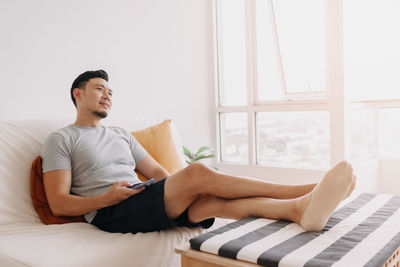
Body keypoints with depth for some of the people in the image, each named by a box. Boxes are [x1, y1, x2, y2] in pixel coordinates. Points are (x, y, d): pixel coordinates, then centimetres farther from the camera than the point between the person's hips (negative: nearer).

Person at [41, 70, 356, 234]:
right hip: (110, 214, -6)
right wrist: (106, 198, -17)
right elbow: (59, 204, -2)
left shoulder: (121, 134, 25)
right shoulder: (61, 140, 7)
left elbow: (158, 171, 20)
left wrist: (177, 189, -3)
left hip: (146, 205, 6)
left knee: (212, 198, -26)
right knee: (198, 172, -27)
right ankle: (306, 189, -29)